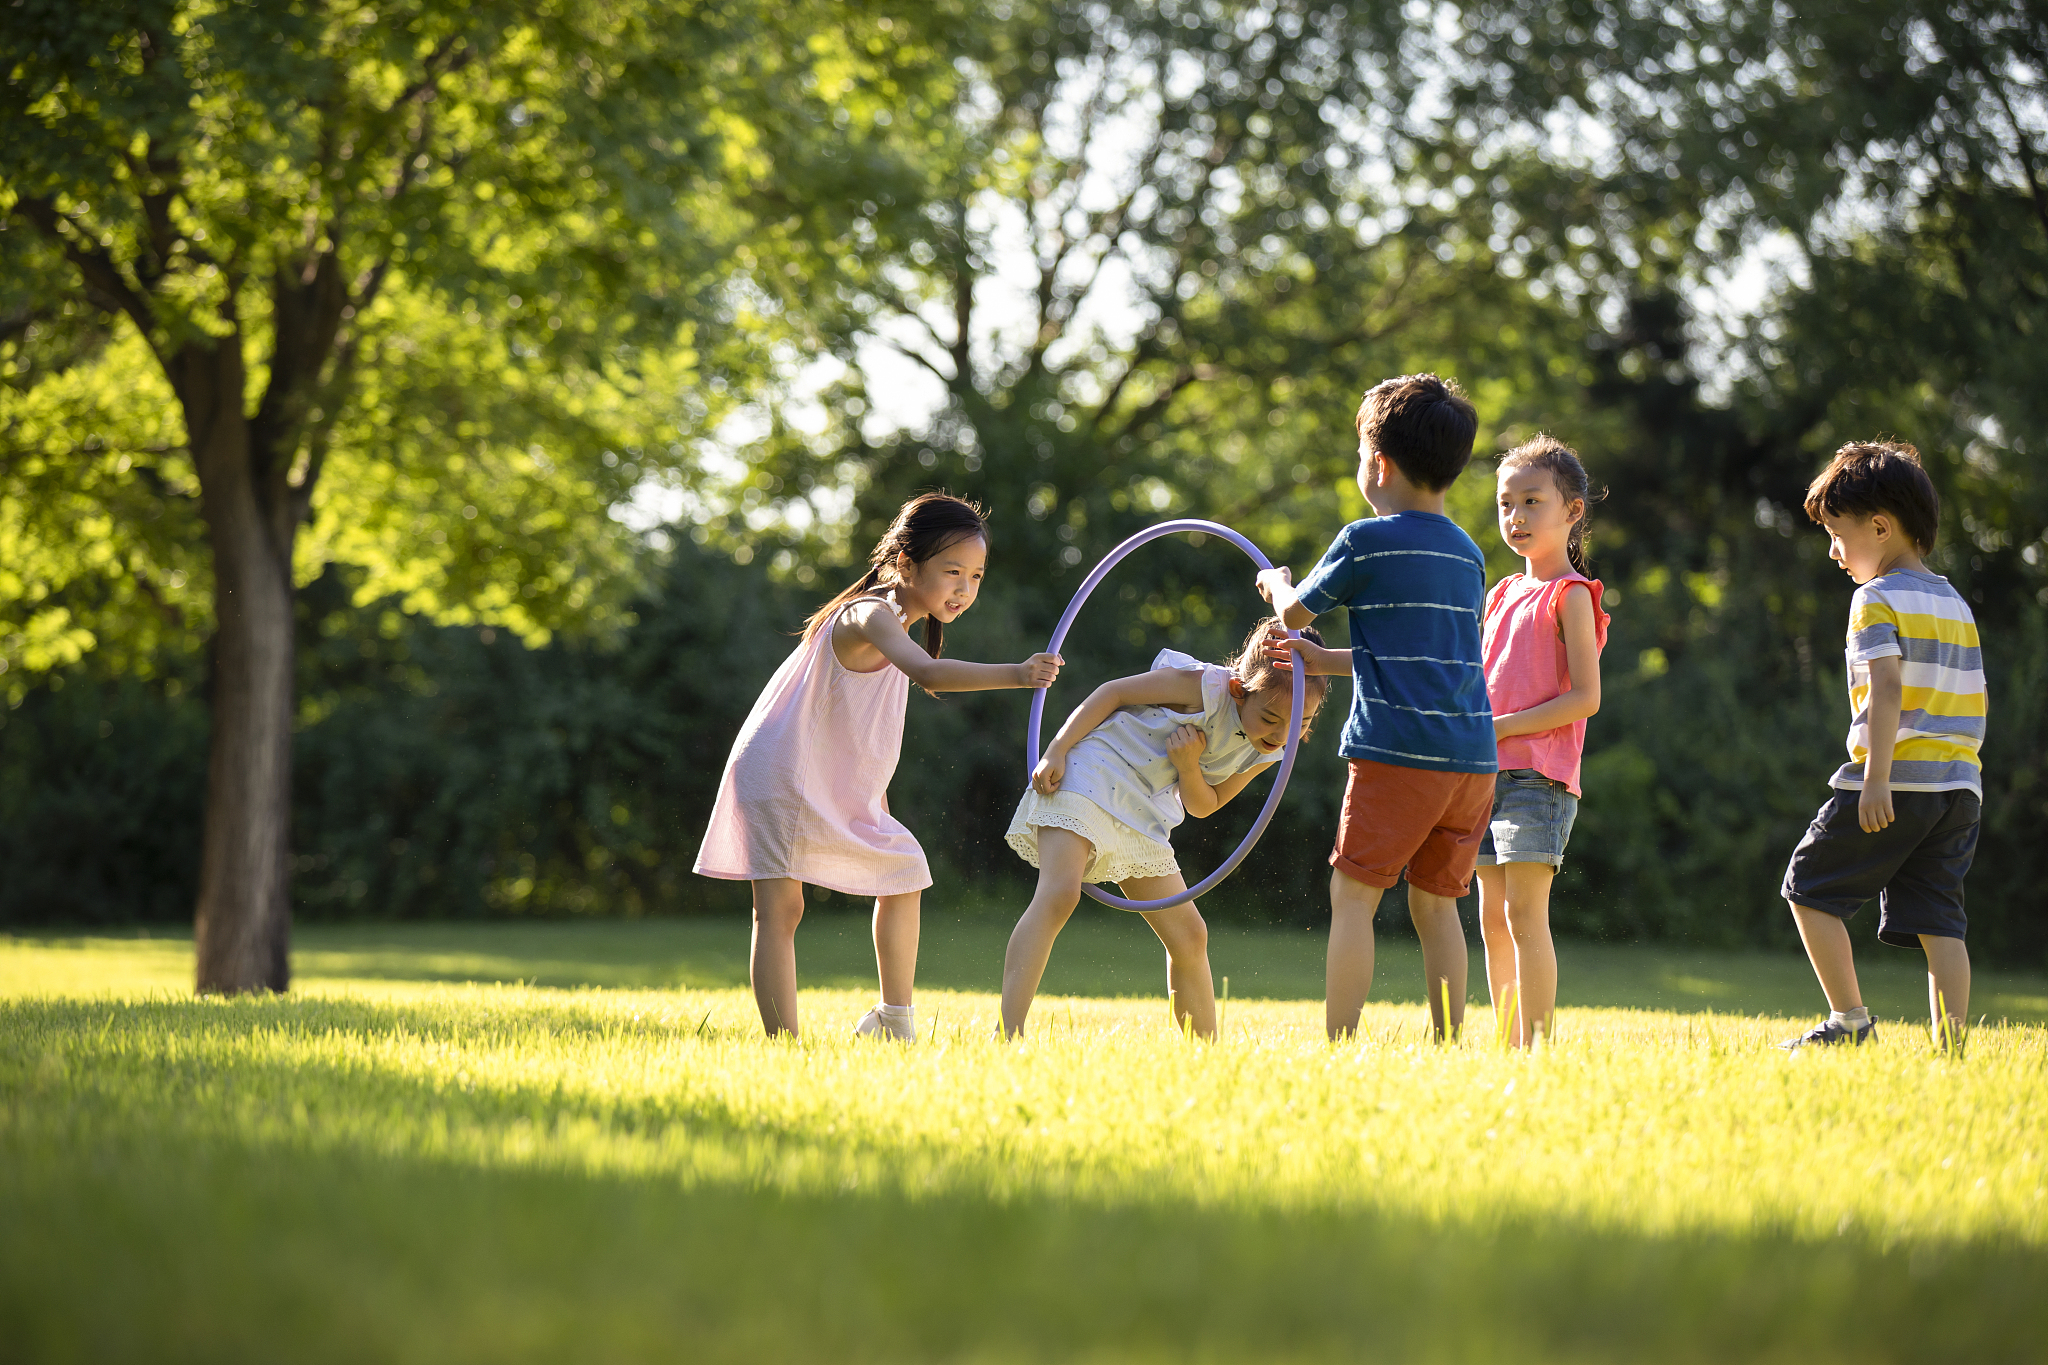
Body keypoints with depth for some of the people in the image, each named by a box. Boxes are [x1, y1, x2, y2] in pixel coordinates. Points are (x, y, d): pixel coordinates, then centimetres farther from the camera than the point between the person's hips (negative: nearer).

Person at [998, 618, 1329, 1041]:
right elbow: (1113, 692, -11)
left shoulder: (1267, 752, 3)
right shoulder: (1206, 686, -17)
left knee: (1189, 935, 6)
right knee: (1059, 895, -28)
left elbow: (1202, 806, 7)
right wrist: (1056, 751, -18)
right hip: (1085, 781, -8)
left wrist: (1189, 765, -15)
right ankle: (1009, 1036, -36)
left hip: (1142, 816, 8)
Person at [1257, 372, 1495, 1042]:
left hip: (1398, 752, -6)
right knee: (1434, 903, 12)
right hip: (1473, 758, 6)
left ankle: (1337, 1044, -7)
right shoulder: (1467, 553, 16)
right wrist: (1324, 661, 30)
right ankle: (1449, 1046, 9)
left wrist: (1276, 584, 31)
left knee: (1353, 894, -2)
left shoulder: (1366, 541, -4)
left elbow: (1293, 612, 9)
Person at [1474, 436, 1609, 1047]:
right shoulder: (1503, 594, 18)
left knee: (1524, 912, -13)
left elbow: (1585, 698, -12)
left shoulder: (1570, 596, -5)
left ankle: (1536, 1045, -13)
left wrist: (1500, 727, -15)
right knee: (1492, 918, 8)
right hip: (1489, 773, 8)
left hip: (1539, 773, -8)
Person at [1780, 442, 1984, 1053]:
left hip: (1895, 779, -7)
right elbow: (1975, 705, 18)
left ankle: (1849, 1020, 2)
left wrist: (1877, 778, -22)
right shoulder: (1955, 605, 18)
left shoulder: (1878, 598, -6)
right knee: (1937, 919, 4)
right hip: (1959, 784, 7)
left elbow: (1887, 688, -18)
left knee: (1809, 888, 5)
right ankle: (1952, 1047, -3)